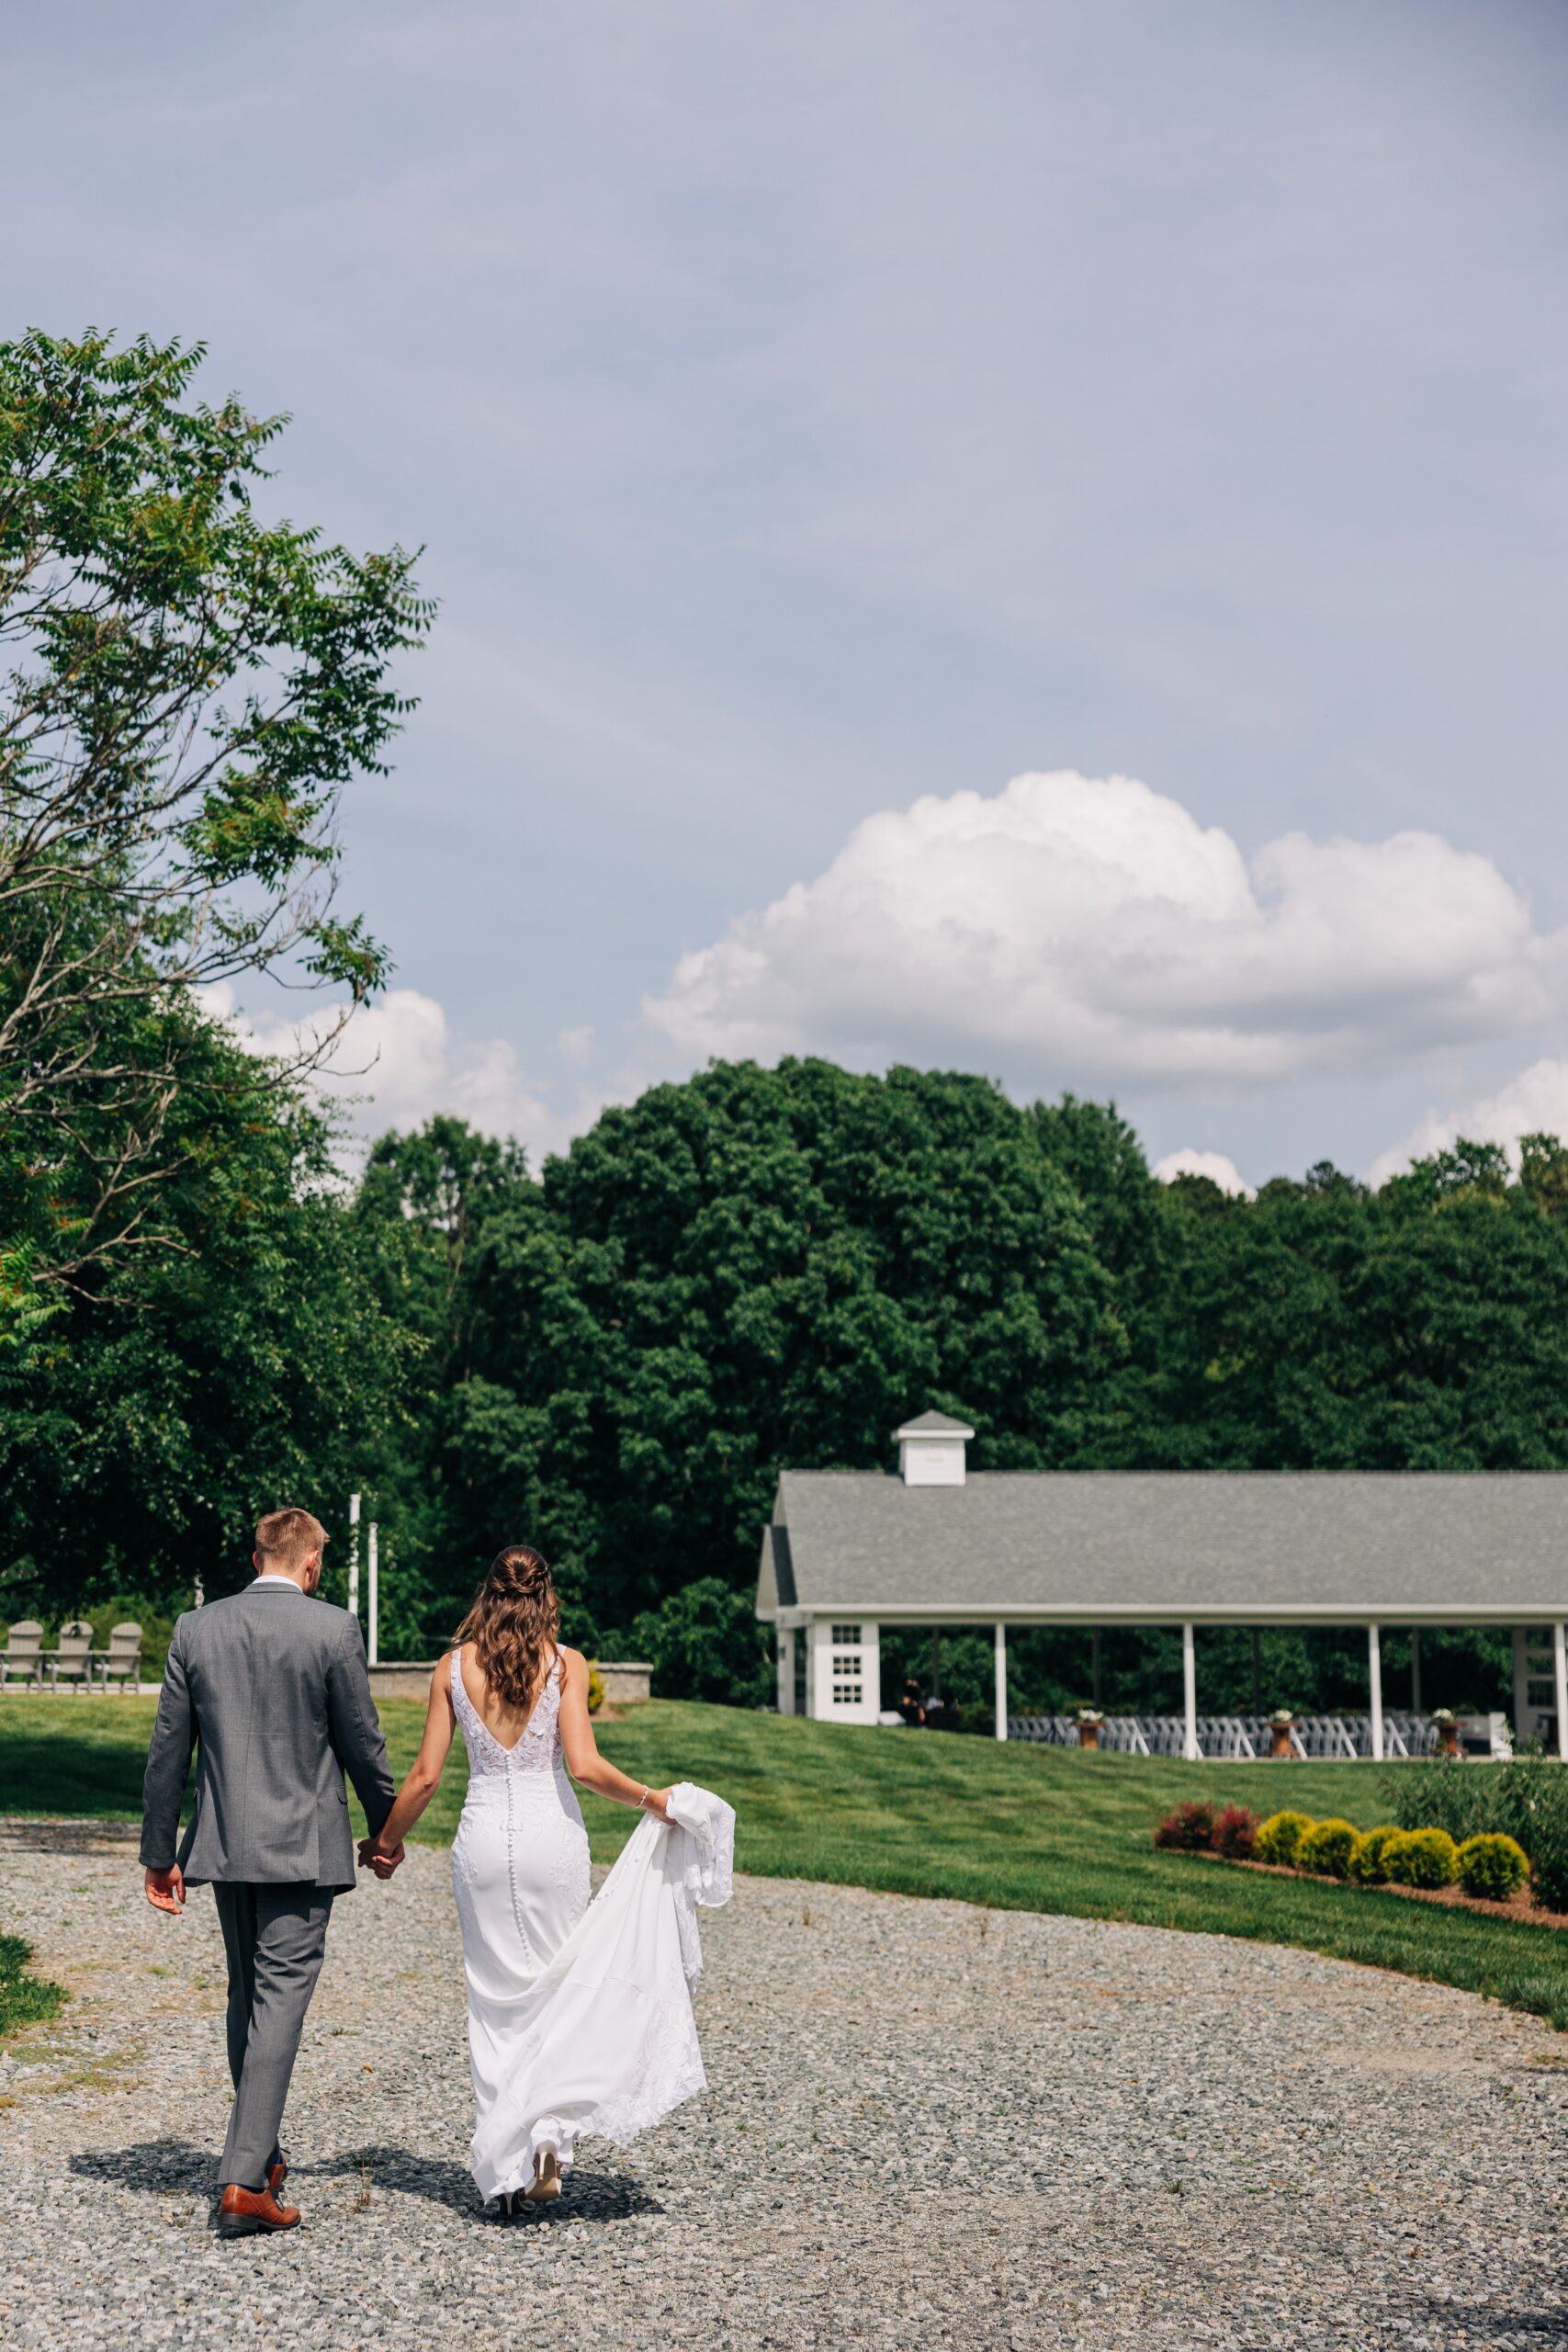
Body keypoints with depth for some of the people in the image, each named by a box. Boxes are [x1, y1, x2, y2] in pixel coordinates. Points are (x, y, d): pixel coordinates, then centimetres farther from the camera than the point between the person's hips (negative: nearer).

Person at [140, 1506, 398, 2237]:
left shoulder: (196, 1628, 2)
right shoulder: (333, 1630, -9)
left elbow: (167, 1751, 4)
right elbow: (362, 1744, -4)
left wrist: (160, 1855, 11)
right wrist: (386, 1832, 10)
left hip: (224, 1847, 4)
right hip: (302, 1847, -4)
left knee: (247, 1998, 18)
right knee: (280, 2000, -3)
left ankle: (261, 2155, 30)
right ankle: (244, 2182, -9)